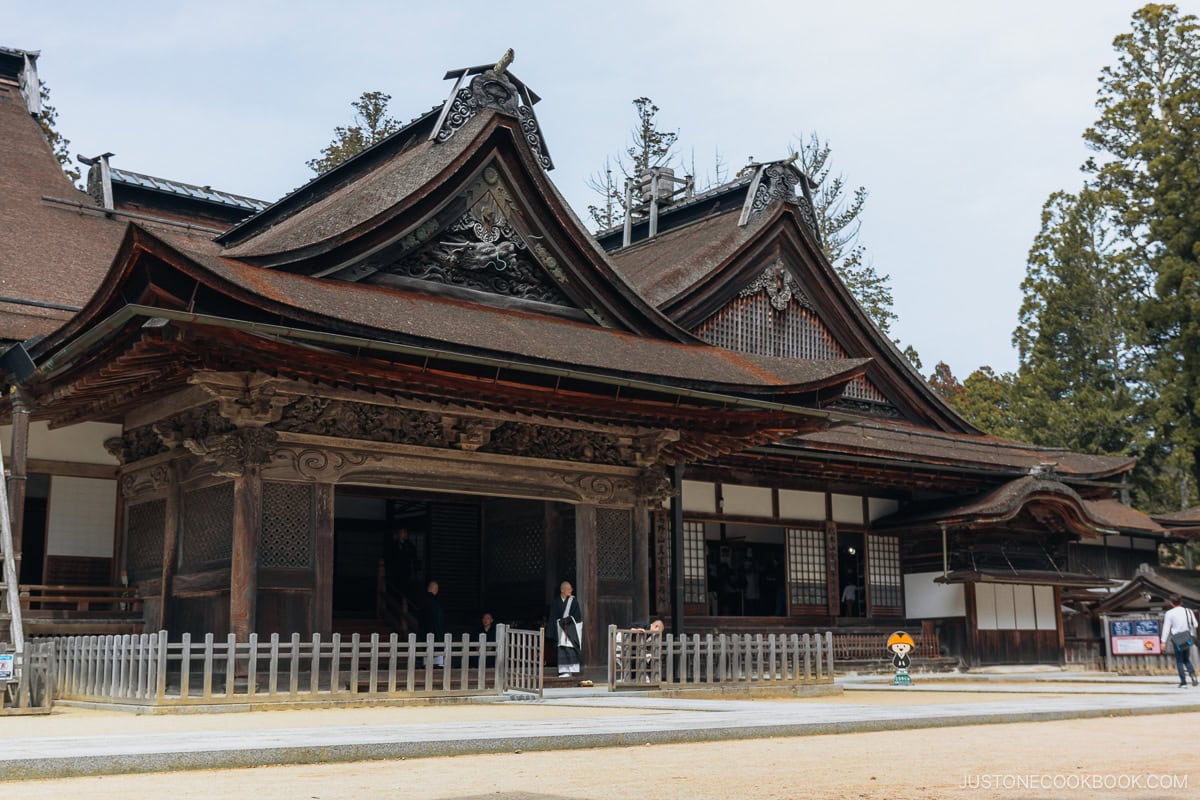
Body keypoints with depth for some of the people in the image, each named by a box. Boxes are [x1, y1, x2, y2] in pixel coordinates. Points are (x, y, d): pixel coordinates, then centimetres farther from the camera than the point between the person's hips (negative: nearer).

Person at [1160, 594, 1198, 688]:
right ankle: (1192, 673, -8)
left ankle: (1183, 682, 1)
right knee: (1186, 659, 18)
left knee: (1179, 661, 6)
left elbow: (1166, 628, -8)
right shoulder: (1188, 611, 2)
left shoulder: (1169, 613, -9)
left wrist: (1163, 641, -4)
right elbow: (1195, 625, 3)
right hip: (1188, 638, 3)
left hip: (1177, 639, -3)